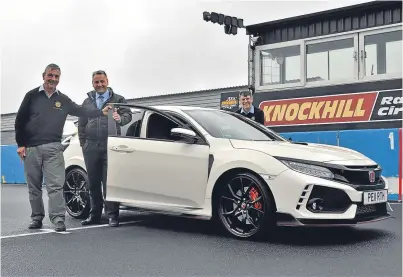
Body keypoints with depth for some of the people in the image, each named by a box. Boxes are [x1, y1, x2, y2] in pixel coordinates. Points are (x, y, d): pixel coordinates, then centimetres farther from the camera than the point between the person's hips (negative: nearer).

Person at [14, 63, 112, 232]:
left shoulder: (63, 100, 11)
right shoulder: (32, 96, 5)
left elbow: (81, 111, 6)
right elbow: (20, 120, 5)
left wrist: (101, 112, -11)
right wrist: (20, 144, -1)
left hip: (53, 148, 0)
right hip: (31, 148, 0)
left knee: (56, 185, -9)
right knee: (34, 186, 7)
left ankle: (58, 219, -10)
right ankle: (37, 217, 19)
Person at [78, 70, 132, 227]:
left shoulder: (118, 99, 9)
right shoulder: (87, 101, 18)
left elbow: (128, 115, -3)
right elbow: (81, 124, 19)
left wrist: (120, 119, -26)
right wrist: (83, 143, 10)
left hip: (110, 146, -3)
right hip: (91, 147, 3)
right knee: (93, 183, 8)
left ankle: (112, 215, -1)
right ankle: (95, 215, 16)